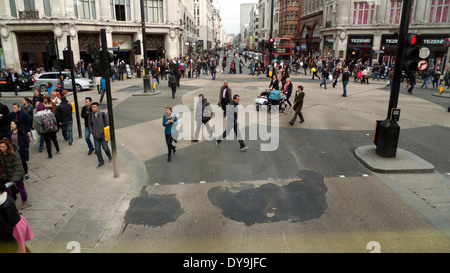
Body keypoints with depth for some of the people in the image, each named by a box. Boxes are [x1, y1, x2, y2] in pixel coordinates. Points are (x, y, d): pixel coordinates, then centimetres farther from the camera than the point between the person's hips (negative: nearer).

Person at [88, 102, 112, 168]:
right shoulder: (91, 115, 0)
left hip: (103, 134, -3)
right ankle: (101, 162, 17)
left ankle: (109, 156, 27)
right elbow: (89, 124, 11)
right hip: (96, 136, 3)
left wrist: (104, 132, -9)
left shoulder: (103, 114, -10)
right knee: (97, 149, 4)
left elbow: (107, 123, -5)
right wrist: (93, 132, 2)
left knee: (105, 147, -3)